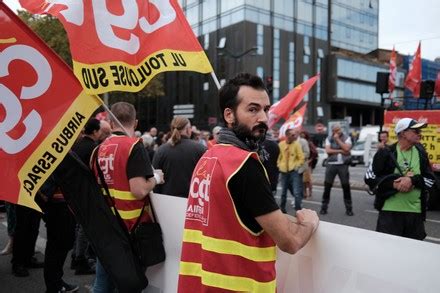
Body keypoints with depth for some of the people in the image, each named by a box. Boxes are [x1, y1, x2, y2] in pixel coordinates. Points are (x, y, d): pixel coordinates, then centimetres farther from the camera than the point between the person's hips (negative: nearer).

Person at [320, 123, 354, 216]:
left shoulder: (346, 138, 5)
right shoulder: (329, 139, 9)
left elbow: (346, 148, -12)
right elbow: (328, 150, -5)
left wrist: (337, 139, -9)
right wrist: (340, 151, -10)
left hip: (343, 164, -1)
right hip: (331, 164, 1)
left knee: (346, 186, 1)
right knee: (327, 186, 1)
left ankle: (349, 208, 10)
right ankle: (324, 207, 10)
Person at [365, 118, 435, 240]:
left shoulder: (421, 152, 6)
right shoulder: (386, 153, -6)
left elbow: (430, 180, 5)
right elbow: (369, 178, -5)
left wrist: (413, 180, -15)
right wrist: (394, 184, -17)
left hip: (415, 212, 4)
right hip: (390, 211, -4)